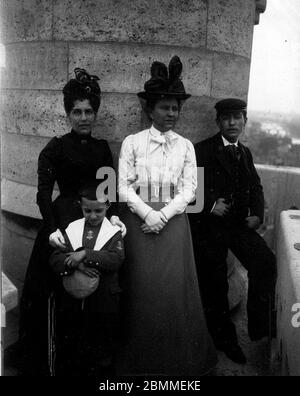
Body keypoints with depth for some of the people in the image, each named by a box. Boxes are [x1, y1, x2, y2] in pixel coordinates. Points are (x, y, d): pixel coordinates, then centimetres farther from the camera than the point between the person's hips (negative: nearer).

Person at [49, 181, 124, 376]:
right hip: (71, 300, 2)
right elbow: (55, 259, -2)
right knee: (68, 350, 14)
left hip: (103, 303, -2)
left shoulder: (114, 232, -1)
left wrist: (85, 254, -24)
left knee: (102, 353, 10)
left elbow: (117, 259, -16)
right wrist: (75, 263, -21)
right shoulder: (71, 230, 5)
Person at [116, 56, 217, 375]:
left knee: (175, 286, 4)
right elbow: (124, 187, -3)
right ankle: (141, 360, 20)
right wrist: (147, 213, -15)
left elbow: (189, 188, 2)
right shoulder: (132, 142, 1)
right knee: (142, 288, 2)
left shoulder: (185, 146, 6)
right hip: (139, 219, -1)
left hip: (173, 220, 2)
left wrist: (164, 214, -11)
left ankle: (178, 359, 22)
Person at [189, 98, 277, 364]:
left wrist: (257, 214, 0)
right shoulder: (202, 151, -6)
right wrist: (210, 205, -23)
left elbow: (256, 187, 15)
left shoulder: (245, 153, 13)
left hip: (239, 223, 5)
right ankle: (226, 340, 26)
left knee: (266, 262, -17)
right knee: (215, 285, 6)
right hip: (209, 225, -4)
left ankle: (259, 327, -1)